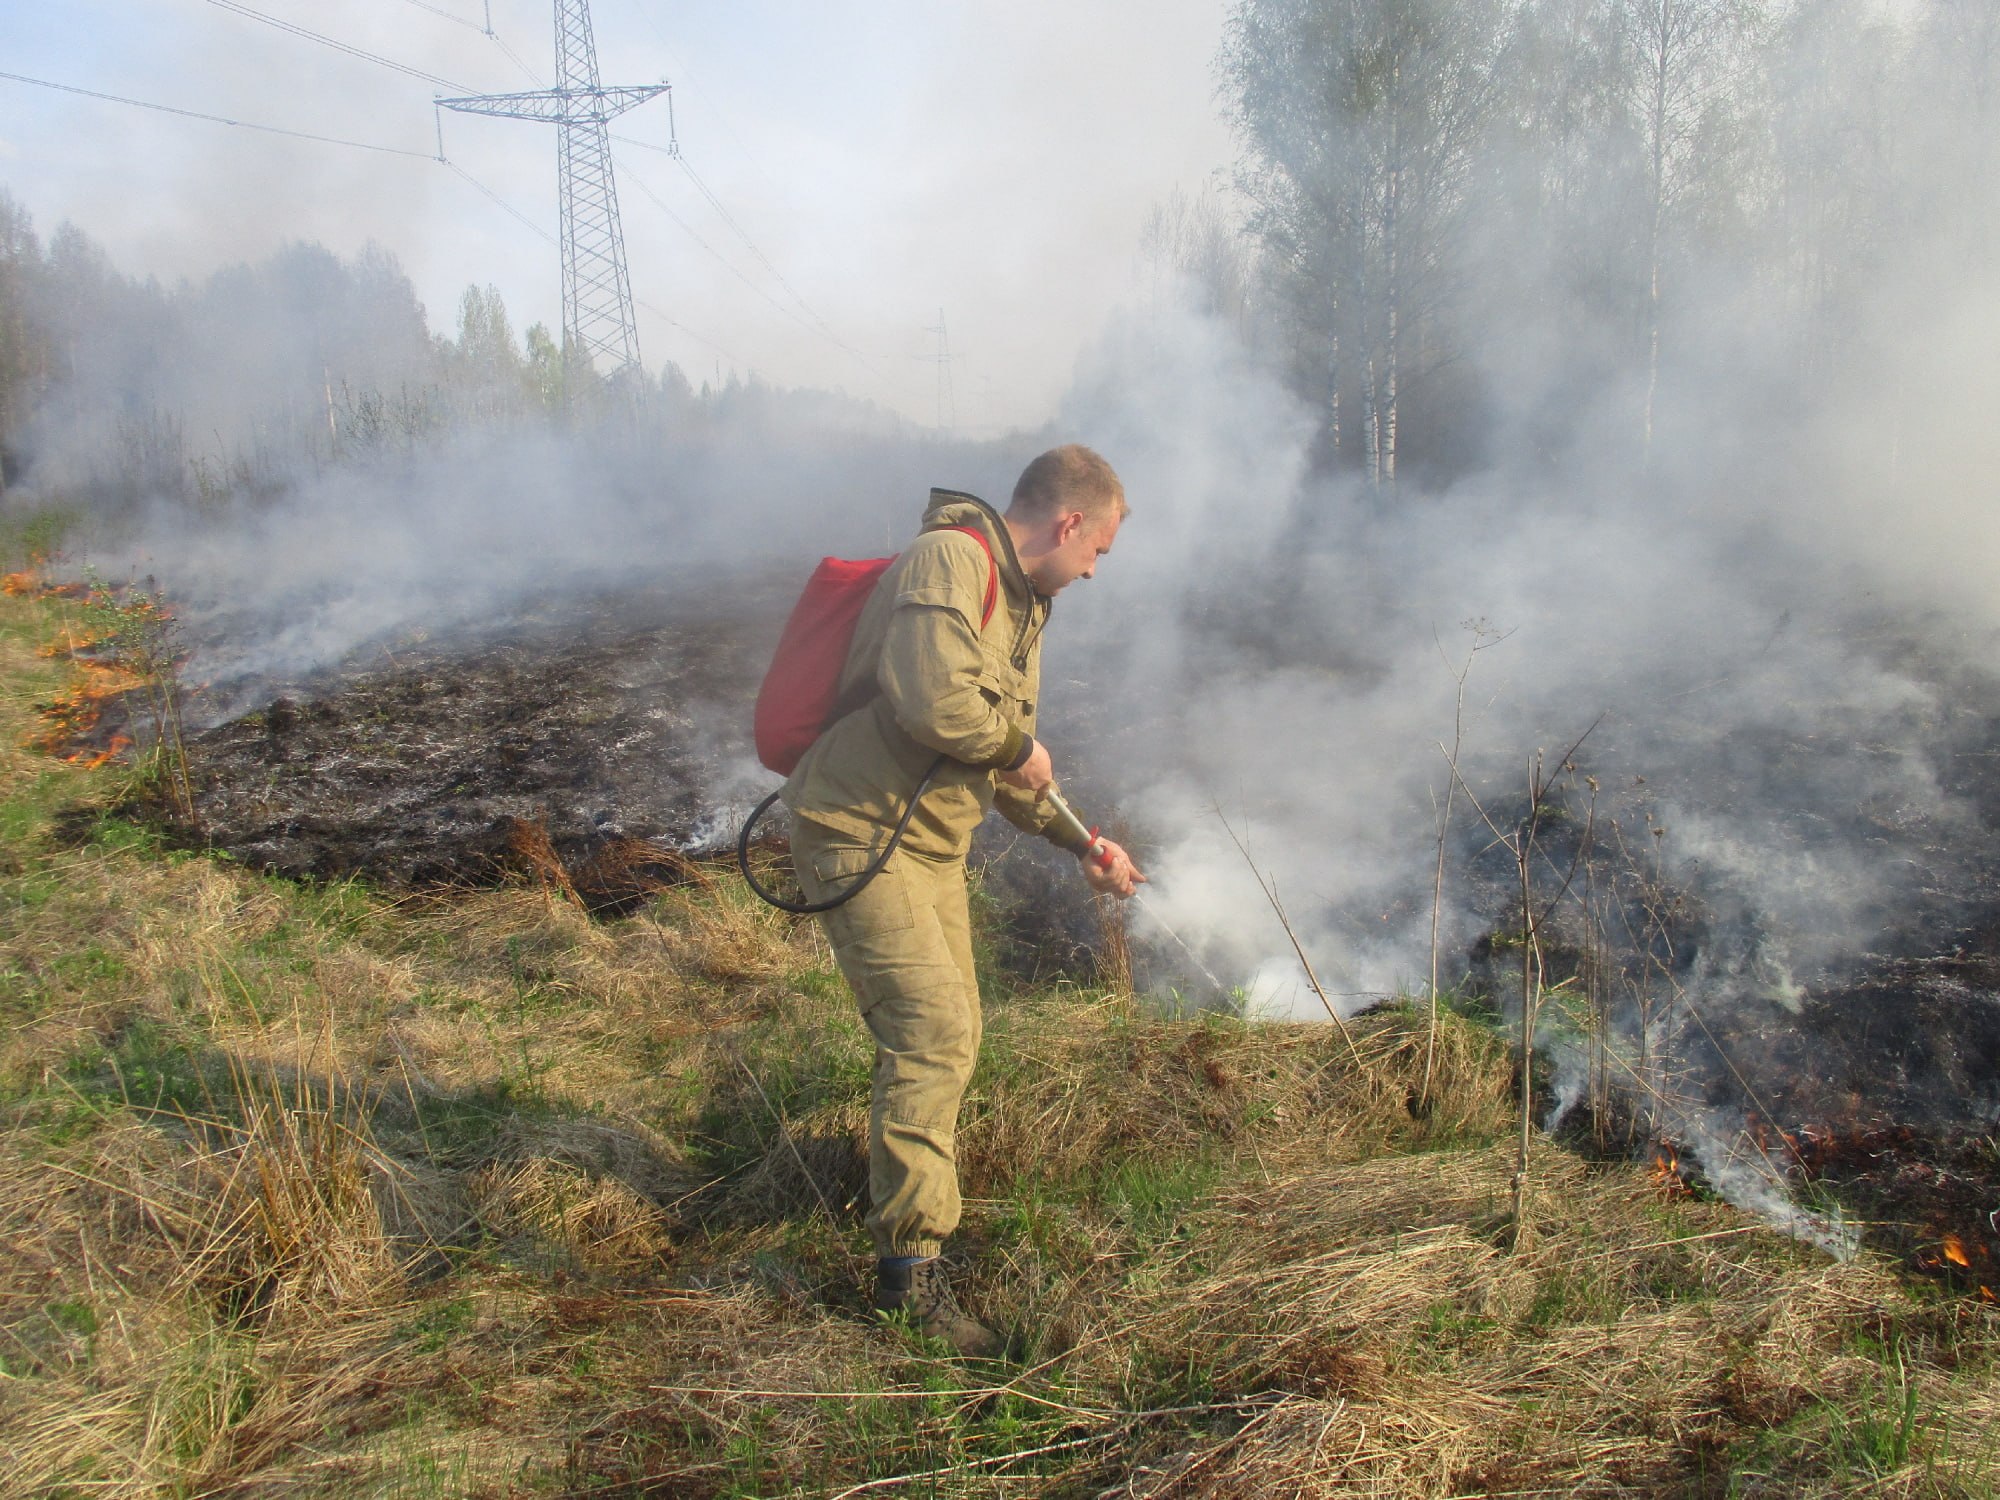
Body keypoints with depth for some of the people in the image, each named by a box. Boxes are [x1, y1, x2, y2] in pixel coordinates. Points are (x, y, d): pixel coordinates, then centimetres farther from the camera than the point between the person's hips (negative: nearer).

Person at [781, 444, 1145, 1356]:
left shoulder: (1023, 602, 15)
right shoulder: (950, 560, -17)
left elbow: (1007, 764, 22)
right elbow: (935, 700, -35)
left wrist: (1083, 844, 20)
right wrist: (1018, 746, -17)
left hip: (932, 845, 10)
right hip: (857, 832, -10)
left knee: (945, 1033, 17)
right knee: (932, 1028, -16)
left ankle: (904, 1201, 38)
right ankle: (909, 1266, -6)